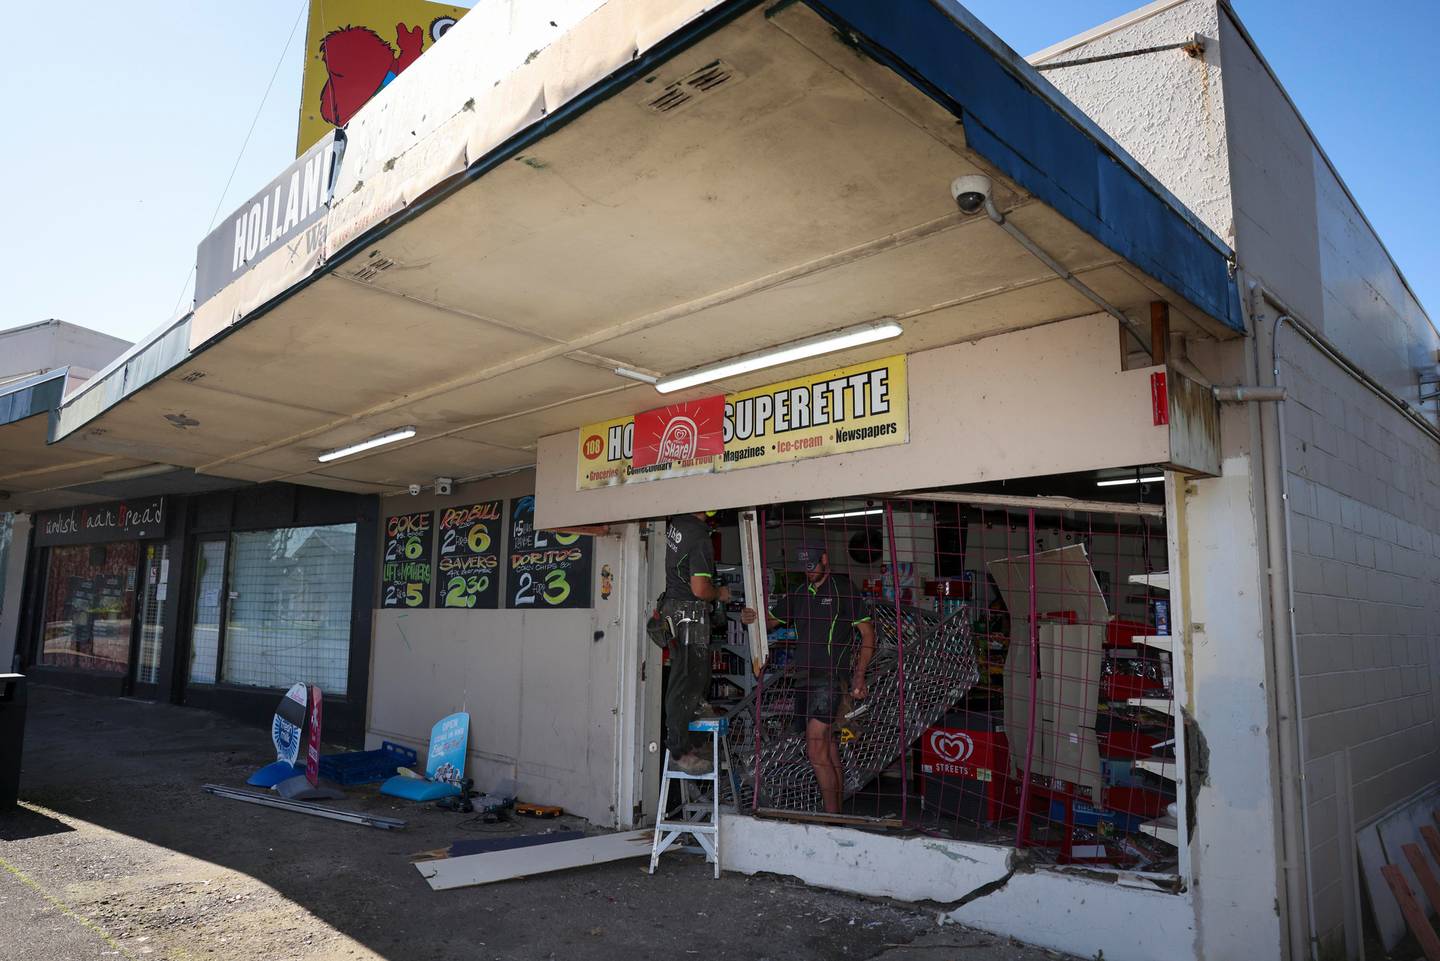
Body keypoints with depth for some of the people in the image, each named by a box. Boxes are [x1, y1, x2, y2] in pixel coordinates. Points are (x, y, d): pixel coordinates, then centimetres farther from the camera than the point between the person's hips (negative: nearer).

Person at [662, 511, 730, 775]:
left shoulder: (675, 523, 3)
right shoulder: (700, 538, -21)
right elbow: (700, 589, -22)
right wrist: (719, 593, -3)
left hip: (673, 607, 9)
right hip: (690, 613, -9)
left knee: (699, 678, 17)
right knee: (685, 682, -3)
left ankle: (696, 742, 27)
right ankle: (680, 750, 4)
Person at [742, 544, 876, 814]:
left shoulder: (843, 590, -4)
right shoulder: (799, 594, 15)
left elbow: (868, 633, -4)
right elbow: (771, 620, 19)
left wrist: (859, 676, -11)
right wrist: (751, 617, -5)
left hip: (830, 678, -7)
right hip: (804, 678, 7)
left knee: (815, 749, -11)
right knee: (828, 747, 12)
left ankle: (832, 814, -3)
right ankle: (838, 811, 20)